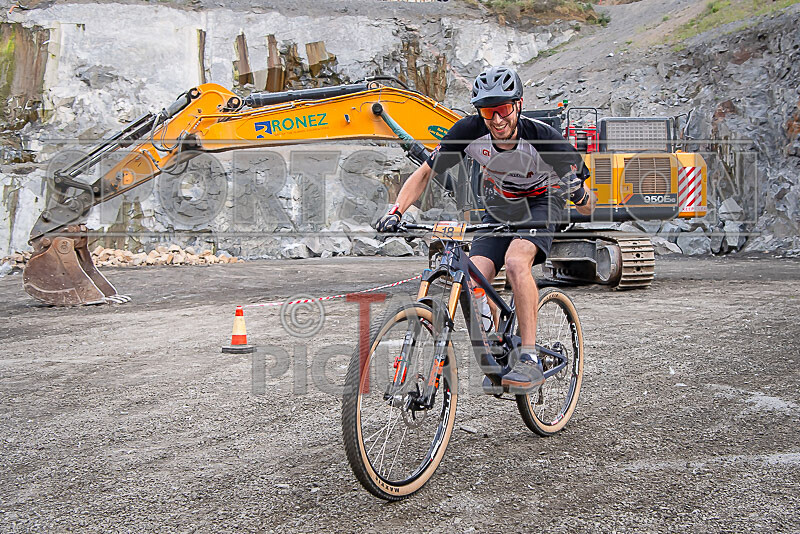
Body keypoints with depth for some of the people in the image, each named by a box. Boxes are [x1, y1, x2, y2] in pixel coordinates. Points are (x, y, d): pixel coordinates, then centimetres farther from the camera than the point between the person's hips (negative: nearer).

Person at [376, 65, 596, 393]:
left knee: (516, 261, -33)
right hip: (497, 209, 3)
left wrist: (579, 193, -47)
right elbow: (425, 173, -12)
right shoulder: (470, 131, -24)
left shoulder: (544, 138, -30)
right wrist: (396, 211, -26)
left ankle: (530, 361, -26)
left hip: (540, 203, -3)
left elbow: (588, 207, -24)